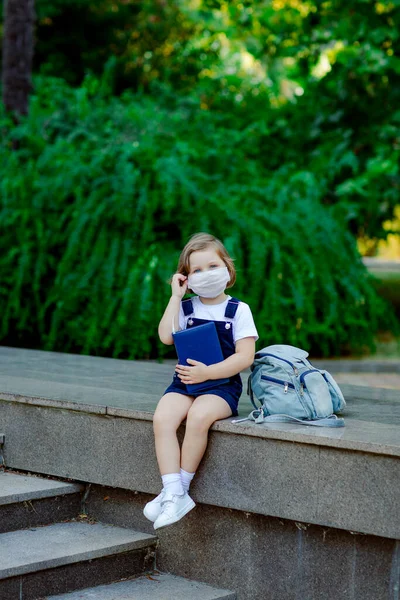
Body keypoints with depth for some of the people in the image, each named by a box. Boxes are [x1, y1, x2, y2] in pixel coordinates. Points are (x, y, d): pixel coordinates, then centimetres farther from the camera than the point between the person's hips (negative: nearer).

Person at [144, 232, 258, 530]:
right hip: (185, 381, 4)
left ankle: (179, 488, -19)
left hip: (222, 383, -3)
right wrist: (175, 297, -3)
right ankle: (174, 494, -27)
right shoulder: (186, 307, 12)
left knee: (198, 416, -34)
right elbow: (166, 337, -6)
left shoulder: (238, 310, 3)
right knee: (163, 418, -27)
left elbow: (245, 356, -7)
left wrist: (208, 372, -17)